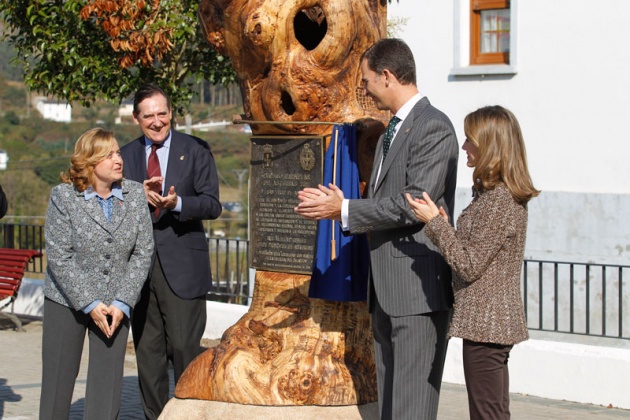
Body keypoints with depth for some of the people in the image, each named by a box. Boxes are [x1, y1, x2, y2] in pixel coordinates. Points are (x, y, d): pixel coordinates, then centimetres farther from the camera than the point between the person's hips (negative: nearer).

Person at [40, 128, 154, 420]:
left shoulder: (135, 194, -1)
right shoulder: (63, 196, -9)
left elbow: (143, 252, -2)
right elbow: (58, 257, -11)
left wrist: (121, 303, -10)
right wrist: (89, 304, -15)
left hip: (115, 304, 2)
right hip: (66, 300, -2)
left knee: (108, 383, 0)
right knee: (58, 380, 5)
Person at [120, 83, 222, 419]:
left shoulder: (195, 150, 4)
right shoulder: (125, 156, 12)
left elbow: (212, 205, -4)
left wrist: (176, 203, -22)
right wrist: (139, 195, -14)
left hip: (182, 264, -3)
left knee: (183, 346, -7)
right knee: (147, 350, 8)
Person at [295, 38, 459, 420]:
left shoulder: (433, 127, -11)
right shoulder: (390, 134, 20)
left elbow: (415, 204, -19)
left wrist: (344, 210, -13)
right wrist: (334, 207, 6)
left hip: (418, 289, -10)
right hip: (386, 293, 10)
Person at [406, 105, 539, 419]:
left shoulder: (499, 201, -19)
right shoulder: (493, 194, 12)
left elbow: (469, 265, -18)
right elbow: (472, 253, 14)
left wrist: (435, 223, -14)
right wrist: (443, 226, 3)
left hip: (486, 323, -10)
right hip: (493, 321, 10)